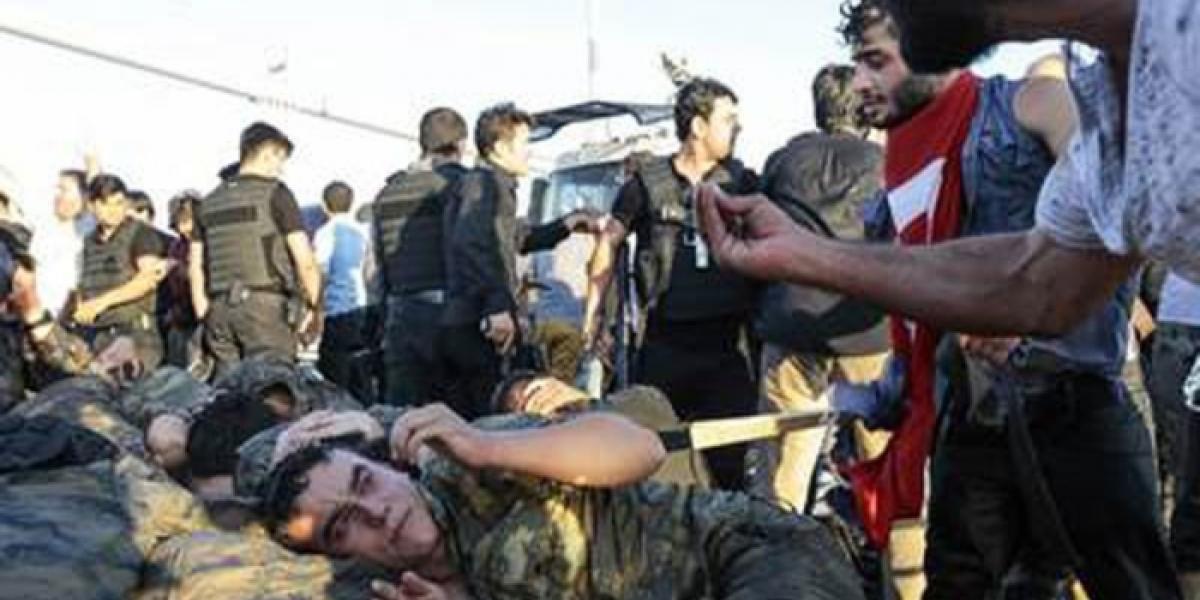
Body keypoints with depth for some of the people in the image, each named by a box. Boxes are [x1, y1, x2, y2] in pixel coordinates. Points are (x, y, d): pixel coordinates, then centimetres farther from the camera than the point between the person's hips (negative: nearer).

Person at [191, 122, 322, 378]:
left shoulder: (210, 201, 16)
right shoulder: (274, 192, -2)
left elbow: (195, 267, 16)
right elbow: (305, 259, -8)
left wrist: (204, 314, 20)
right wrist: (312, 303, 5)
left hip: (220, 309, 6)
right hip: (266, 305, -6)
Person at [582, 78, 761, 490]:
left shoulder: (743, 182, 6)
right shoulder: (648, 182, 3)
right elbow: (610, 242, 12)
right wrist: (593, 313, 9)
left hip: (726, 342, 1)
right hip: (664, 343, -1)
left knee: (727, 459, 1)